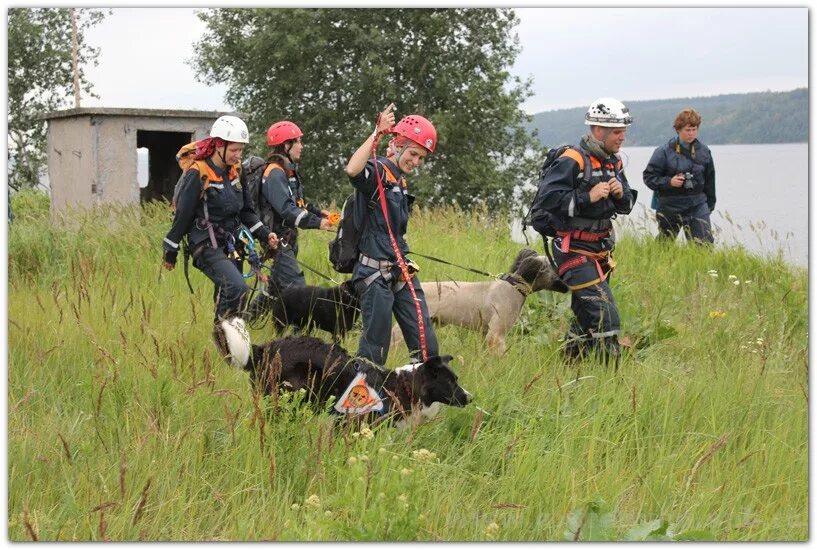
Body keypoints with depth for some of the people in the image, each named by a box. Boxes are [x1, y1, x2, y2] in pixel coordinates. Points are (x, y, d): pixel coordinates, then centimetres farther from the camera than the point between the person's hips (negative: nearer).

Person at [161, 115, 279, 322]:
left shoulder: (236, 170, 7)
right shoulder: (198, 174, -14)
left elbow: (246, 211, 16)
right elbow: (183, 214, -8)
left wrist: (266, 235, 3)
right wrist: (170, 252, -2)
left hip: (230, 243, 7)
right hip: (206, 245, -7)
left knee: (227, 296, 8)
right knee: (237, 288, -25)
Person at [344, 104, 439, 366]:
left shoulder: (400, 182, 17)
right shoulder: (377, 171, -11)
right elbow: (352, 170, -36)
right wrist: (378, 133, -31)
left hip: (401, 272, 9)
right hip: (375, 274, -9)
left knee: (426, 343, 8)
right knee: (375, 347, -4)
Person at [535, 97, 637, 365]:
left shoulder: (613, 163, 12)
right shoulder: (572, 160, -15)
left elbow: (626, 205, 18)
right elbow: (547, 197, -23)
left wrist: (622, 193, -6)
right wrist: (588, 197, -25)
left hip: (600, 248, 9)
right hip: (574, 249, -9)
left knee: (586, 315, 17)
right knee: (603, 313, -15)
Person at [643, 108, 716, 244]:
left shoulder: (704, 151, 4)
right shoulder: (664, 151, -8)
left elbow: (709, 180, 14)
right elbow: (649, 177, -7)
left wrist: (710, 204, 16)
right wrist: (669, 182, -21)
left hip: (697, 205, 2)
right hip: (670, 206, -2)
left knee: (705, 244, -9)